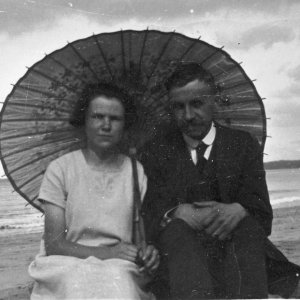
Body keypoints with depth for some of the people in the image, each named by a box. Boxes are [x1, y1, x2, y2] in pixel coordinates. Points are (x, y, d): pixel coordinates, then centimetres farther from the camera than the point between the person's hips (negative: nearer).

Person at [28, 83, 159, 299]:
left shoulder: (136, 172, 8)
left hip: (122, 269, 1)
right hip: (66, 267, 0)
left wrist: (149, 254, -16)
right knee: (78, 281, -34)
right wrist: (105, 253, -17)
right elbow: (54, 244, -2)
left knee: (119, 279, -33)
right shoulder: (61, 169, 4)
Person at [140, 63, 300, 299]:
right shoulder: (156, 153, 13)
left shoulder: (243, 145, 12)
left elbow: (262, 212, 3)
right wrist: (177, 214, -22)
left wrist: (238, 210, -22)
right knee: (177, 227, -32)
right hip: (179, 247, 0)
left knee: (246, 222, -31)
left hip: (236, 244, 1)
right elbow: (149, 213, 3)